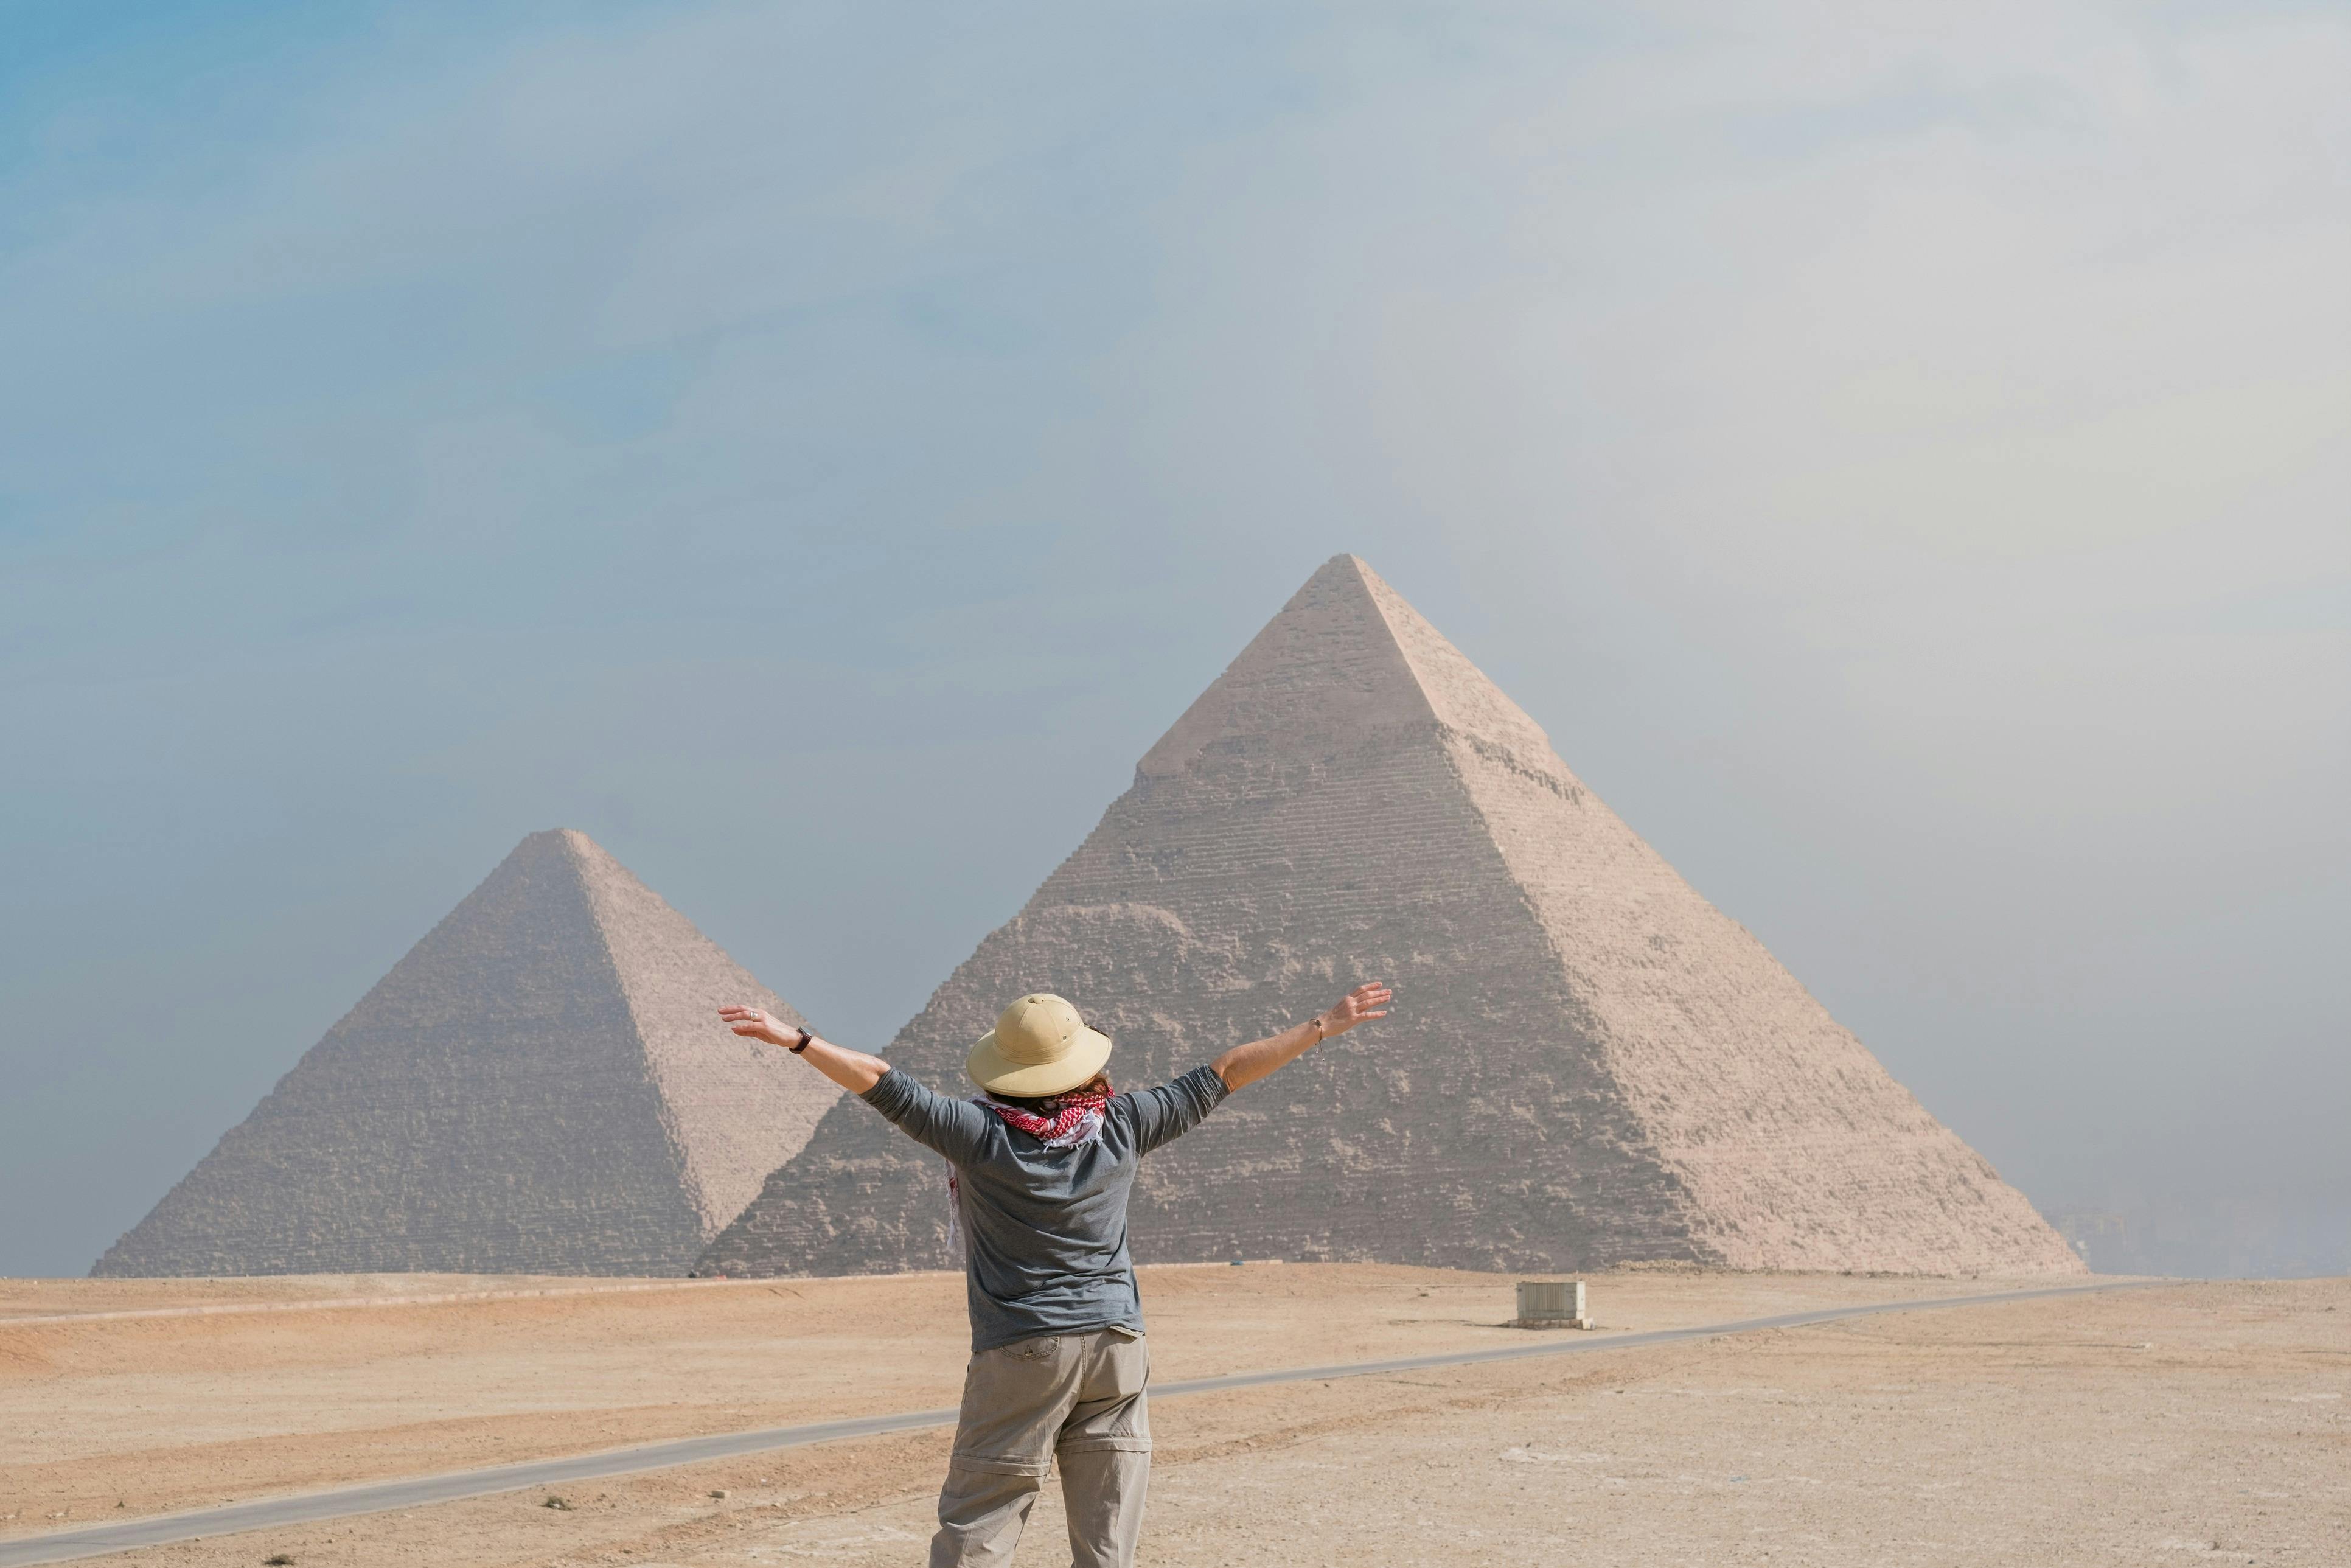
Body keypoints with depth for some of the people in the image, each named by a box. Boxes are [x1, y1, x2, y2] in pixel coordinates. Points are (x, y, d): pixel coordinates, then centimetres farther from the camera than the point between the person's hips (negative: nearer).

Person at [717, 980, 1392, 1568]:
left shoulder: (981, 1132, -7)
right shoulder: (1121, 1127, 2)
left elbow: (884, 1084, -9)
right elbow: (1226, 1073, 9)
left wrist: (792, 1038, -5)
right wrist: (1325, 1026, 16)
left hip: (1020, 1354, -3)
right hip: (1117, 1350, 3)